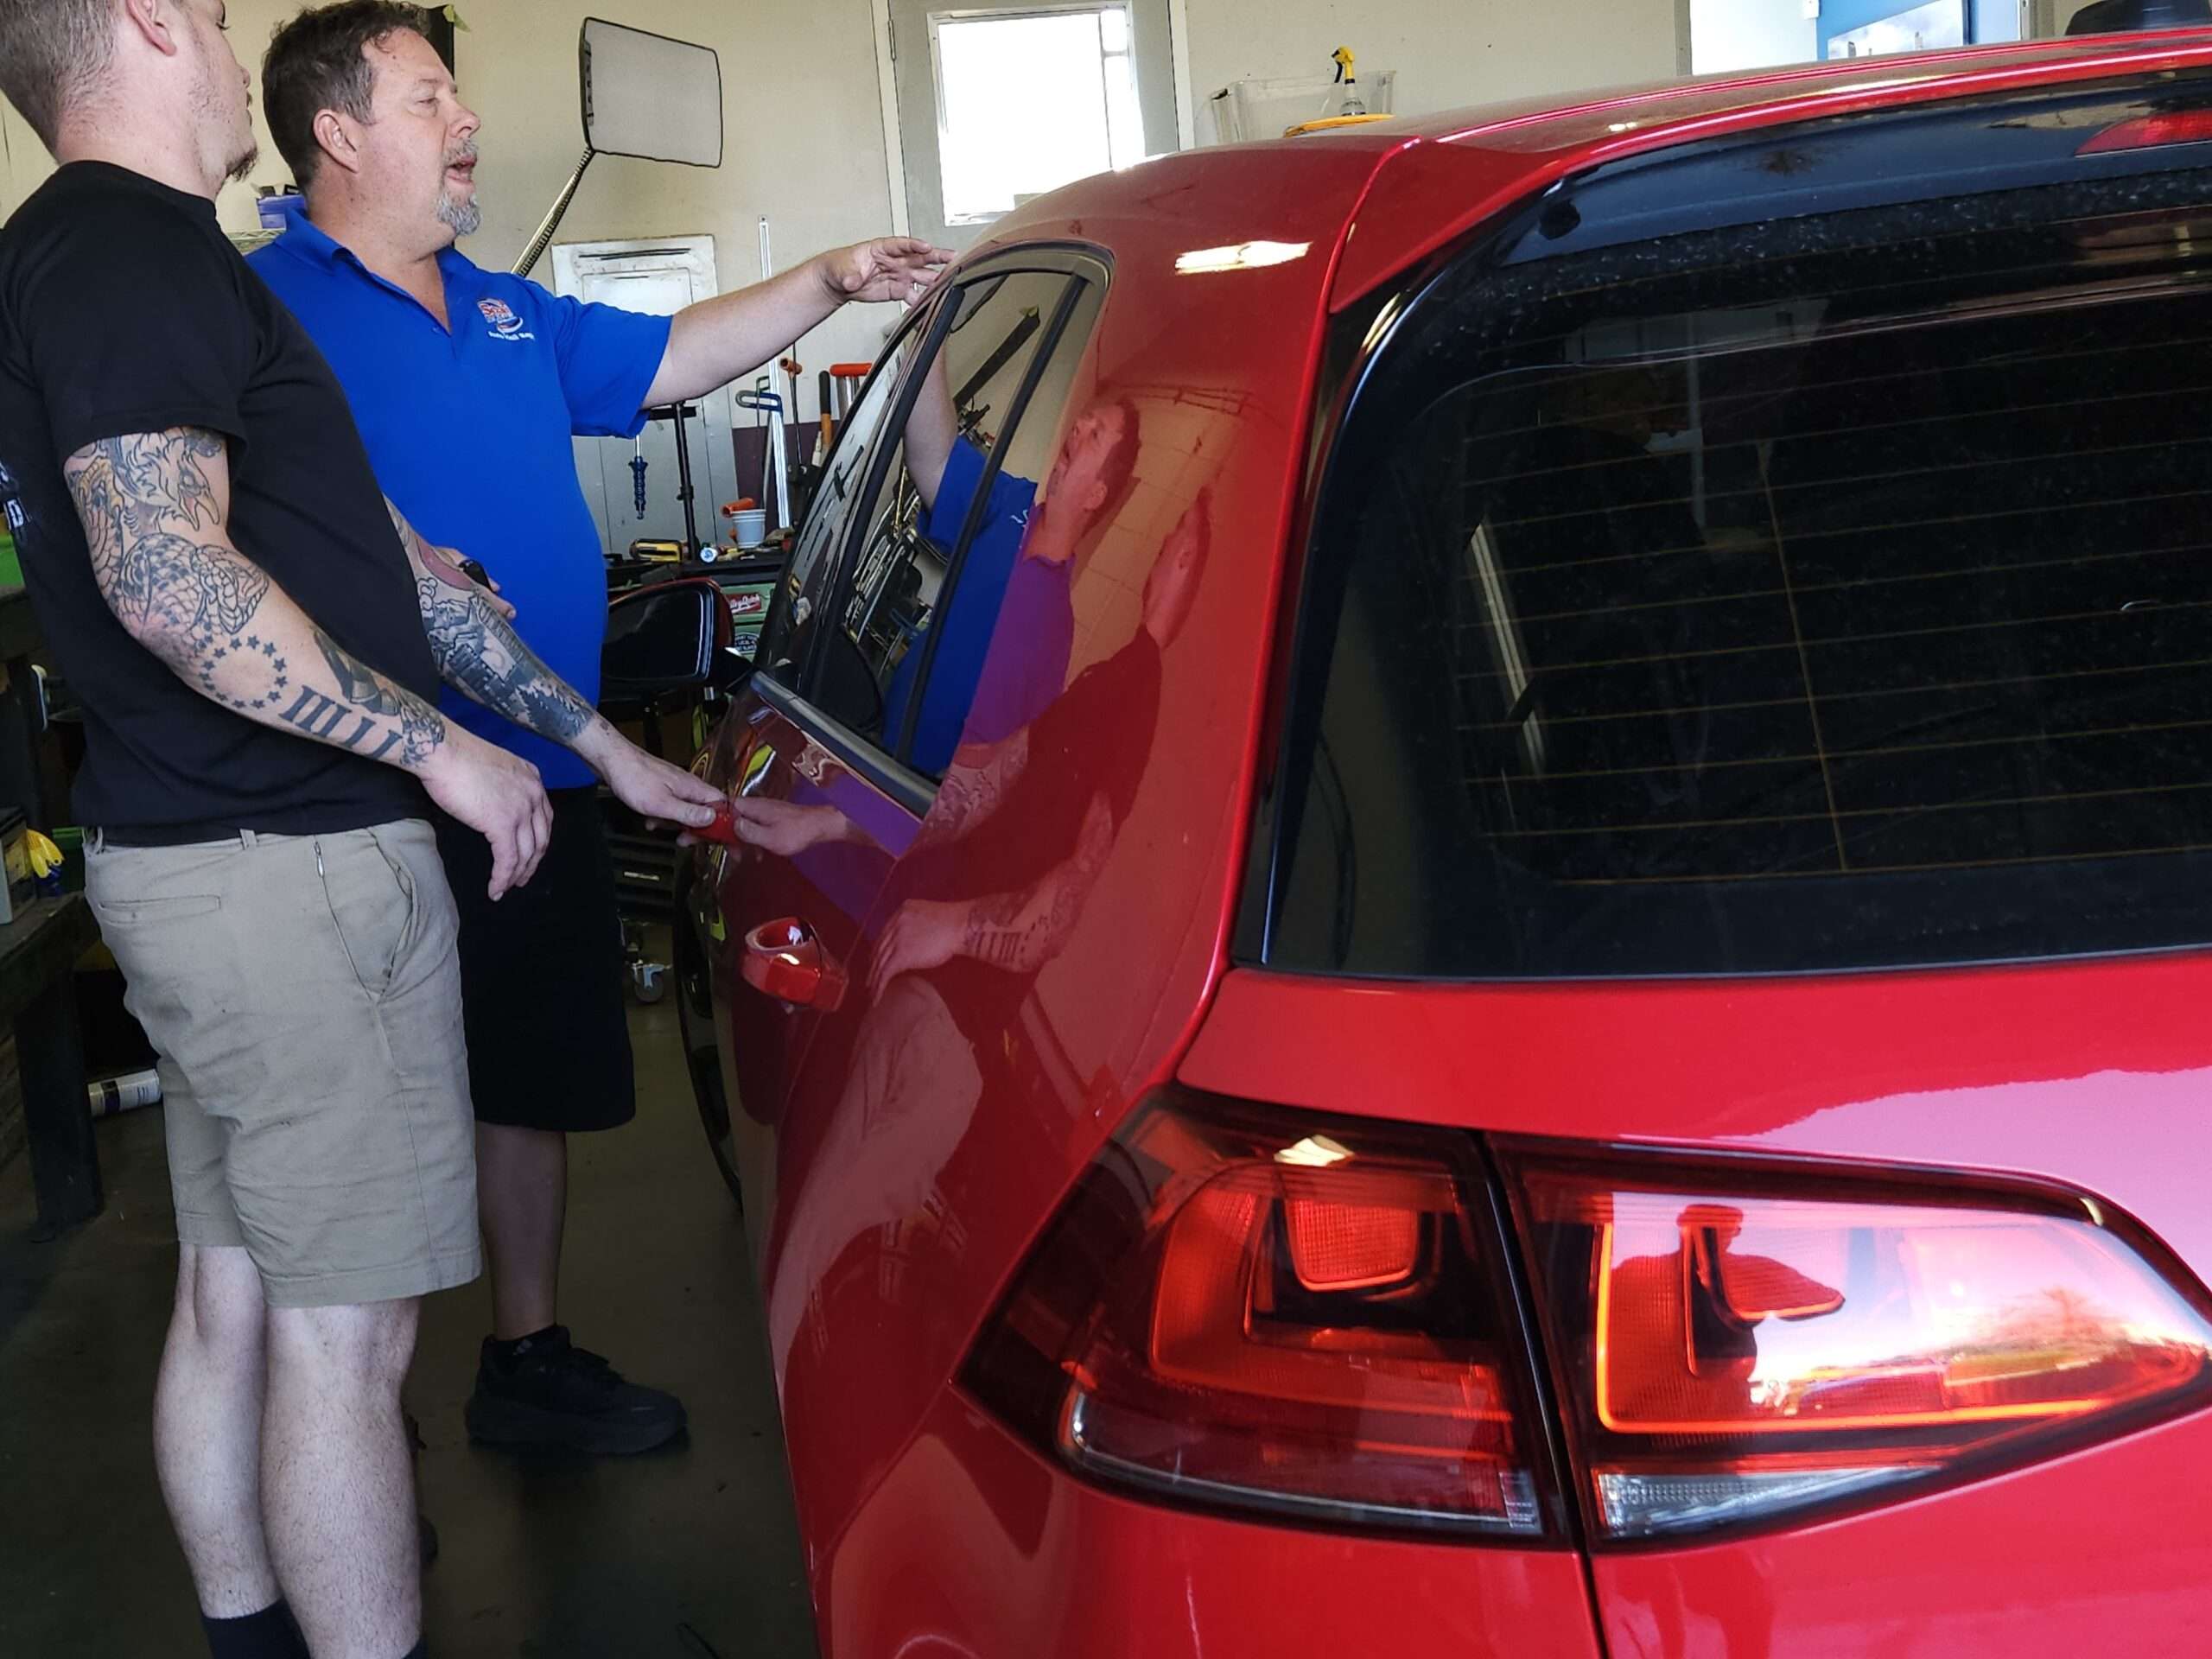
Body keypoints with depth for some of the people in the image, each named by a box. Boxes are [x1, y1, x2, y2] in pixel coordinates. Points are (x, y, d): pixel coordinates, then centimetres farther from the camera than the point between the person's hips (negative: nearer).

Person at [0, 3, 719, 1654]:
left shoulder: (150, 262, 21)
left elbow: (391, 561, 20)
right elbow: (167, 581, -25)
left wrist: (599, 741, 20)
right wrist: (441, 748, -17)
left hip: (197, 855, 10)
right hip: (289, 866, -10)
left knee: (231, 1296, 17)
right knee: (345, 1331, -3)